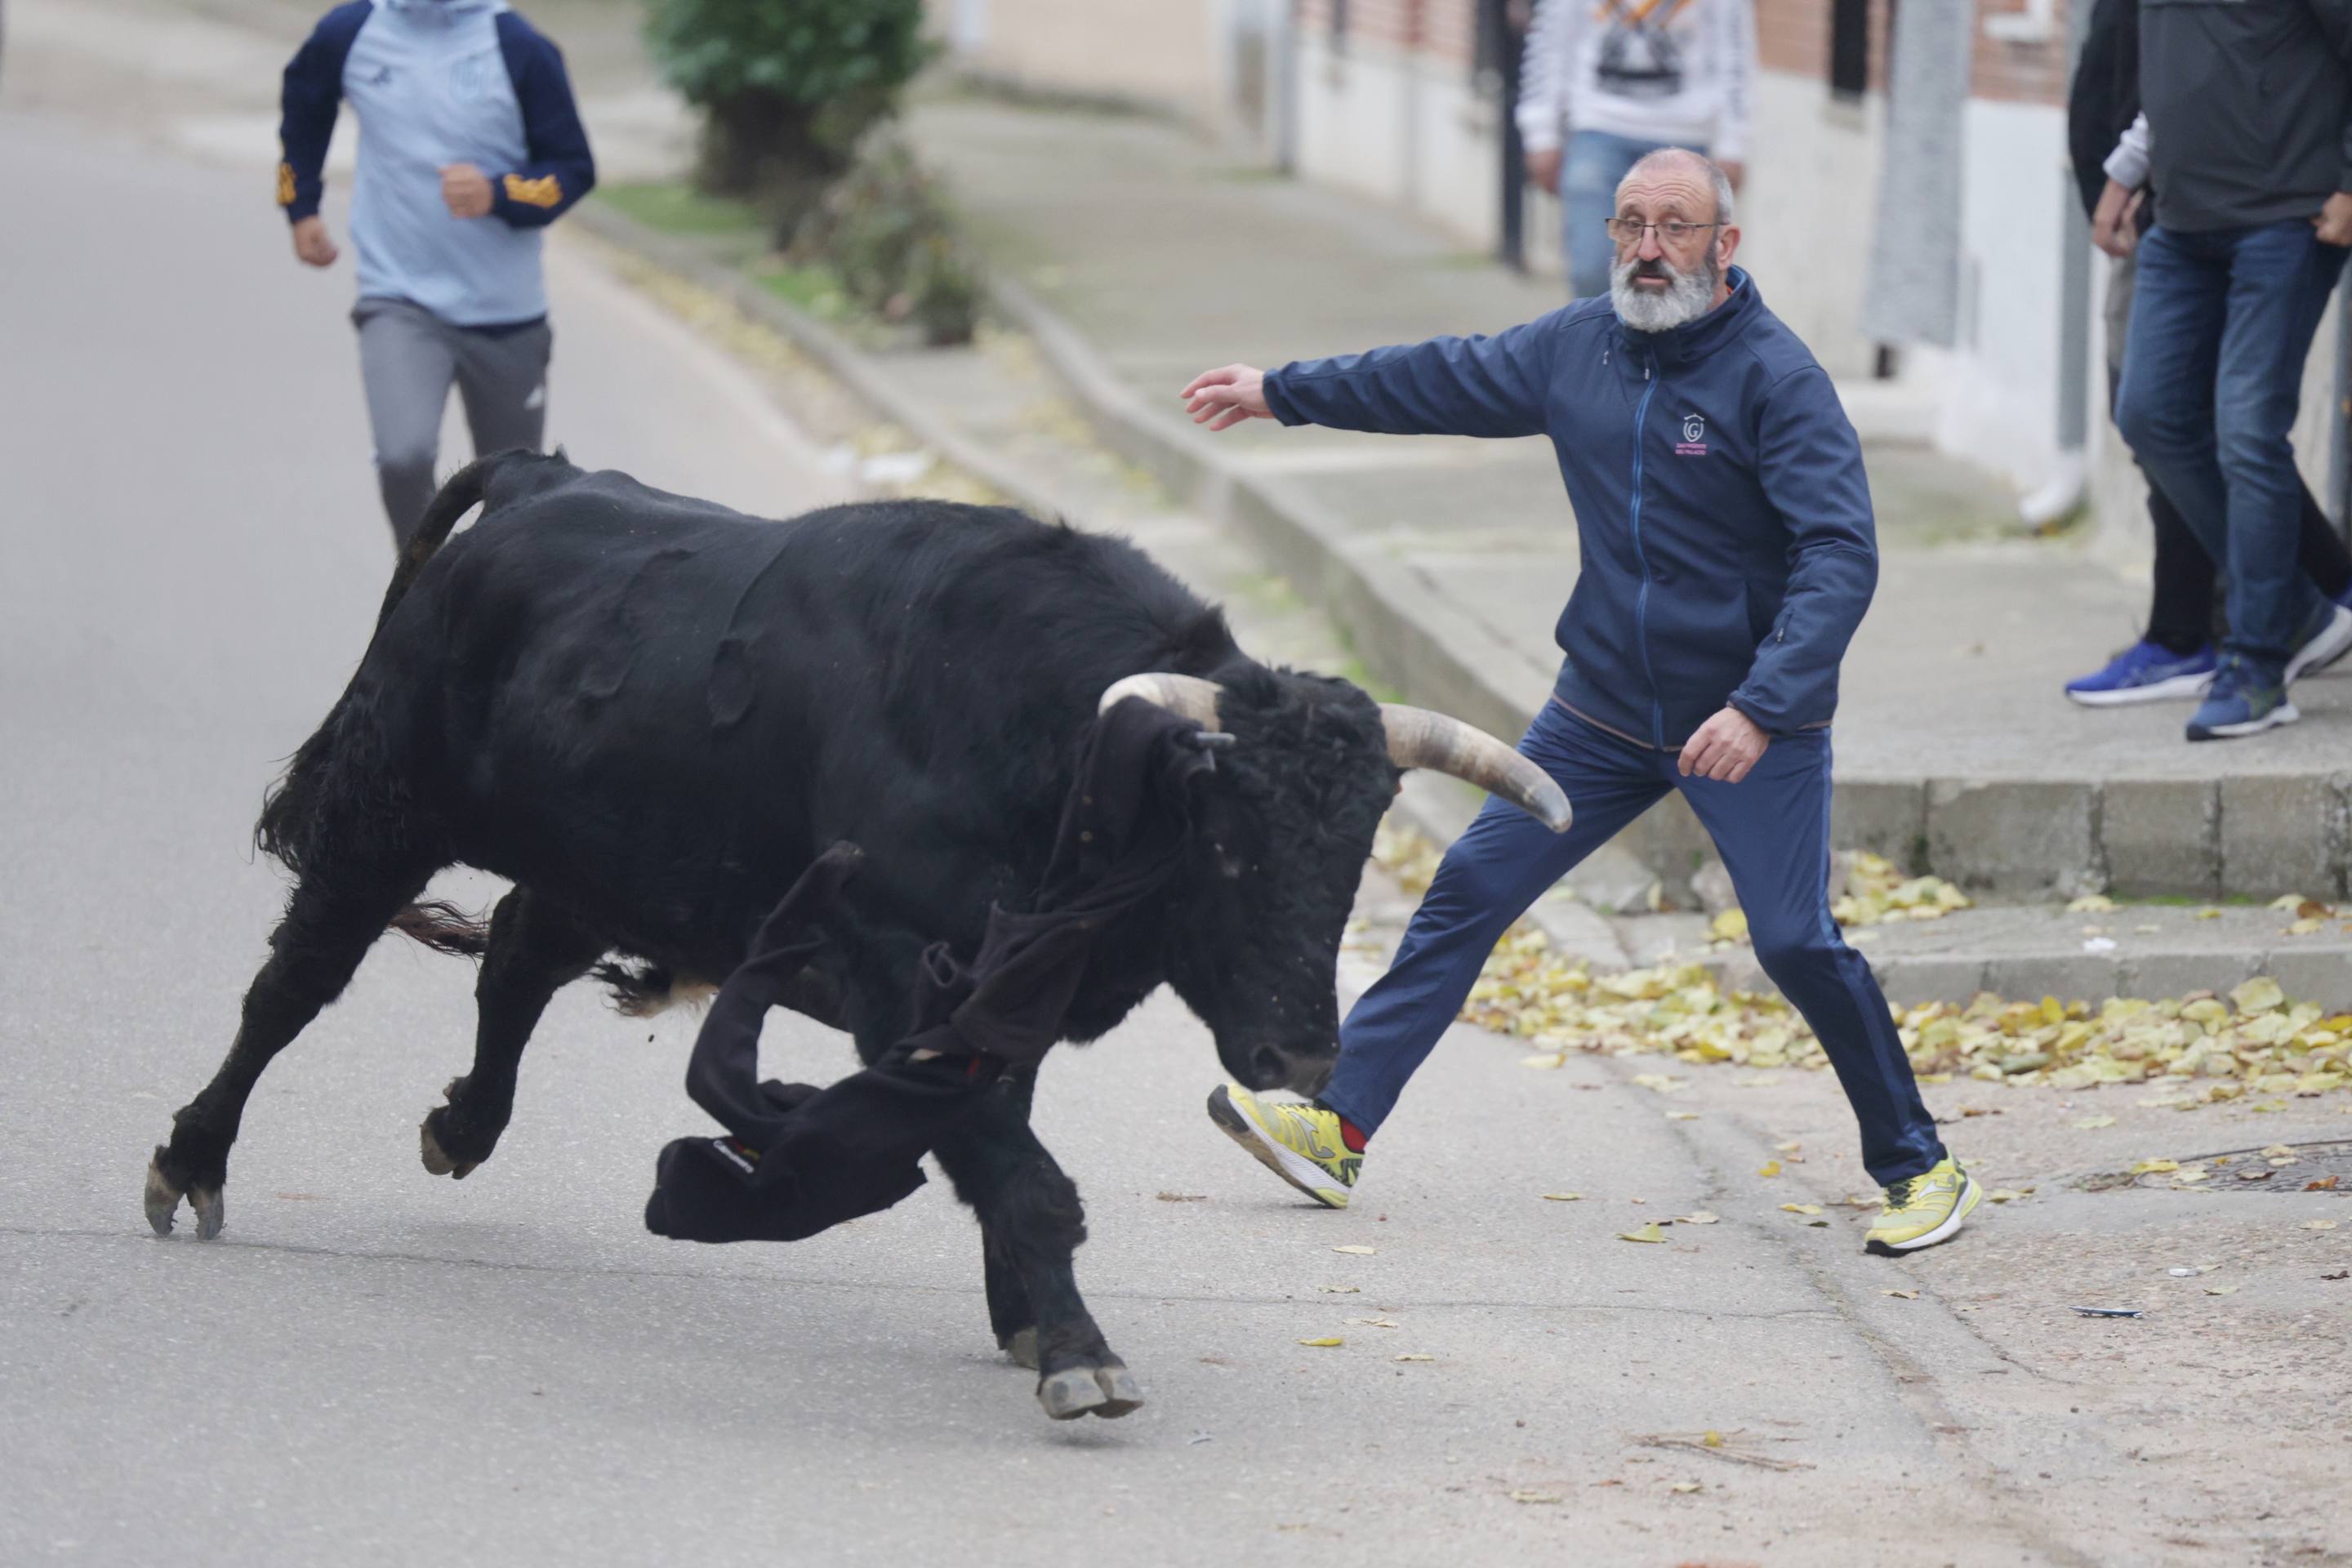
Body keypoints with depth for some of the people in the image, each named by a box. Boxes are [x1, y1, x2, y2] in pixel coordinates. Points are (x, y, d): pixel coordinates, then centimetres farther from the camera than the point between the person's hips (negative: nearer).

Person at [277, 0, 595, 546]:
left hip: (505, 314, 1)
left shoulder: (520, 48, -8)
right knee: (403, 458, -24)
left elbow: (573, 168, -3)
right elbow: (303, 103, 22)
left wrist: (499, 195, -21)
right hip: (398, 301, 0)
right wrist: (300, 207, 22)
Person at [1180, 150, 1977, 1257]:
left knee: (1795, 940, -14)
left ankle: (1916, 1168, 3)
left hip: (1754, 724, -6)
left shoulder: (1776, 377, -17)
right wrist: (1284, 394, 29)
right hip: (1604, 711, 6)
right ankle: (1339, 1128, 7)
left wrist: (1760, 709, -36)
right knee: (1470, 887, 3)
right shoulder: (1581, 346, 2)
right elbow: (1446, 381, 20)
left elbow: (1841, 555, -25)